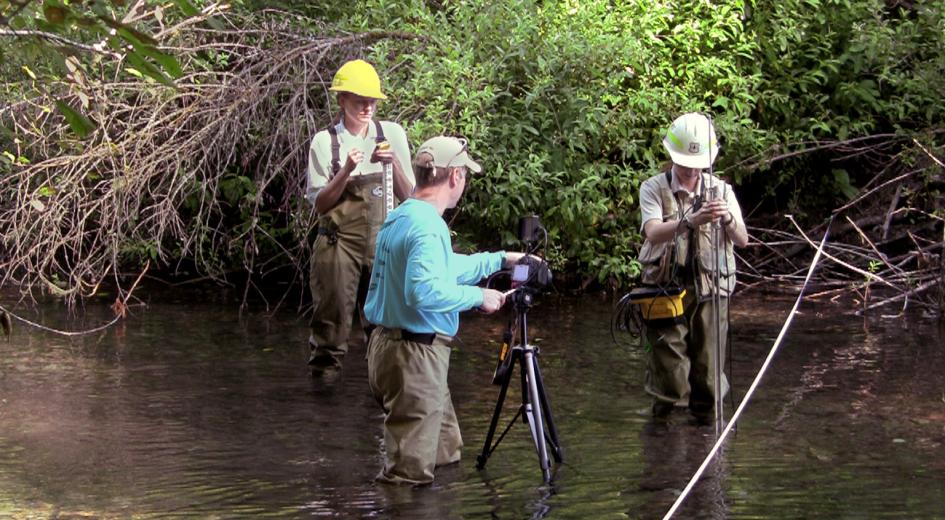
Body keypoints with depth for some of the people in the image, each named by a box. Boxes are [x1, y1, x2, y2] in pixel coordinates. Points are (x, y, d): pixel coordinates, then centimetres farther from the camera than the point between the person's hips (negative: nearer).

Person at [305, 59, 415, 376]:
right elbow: (320, 204, -2)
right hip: (339, 243, -2)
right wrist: (346, 172, -17)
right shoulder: (325, 142, -2)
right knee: (333, 318, -1)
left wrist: (394, 163, -11)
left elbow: (407, 195, 7)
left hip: (384, 242, 2)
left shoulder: (392, 134, 3)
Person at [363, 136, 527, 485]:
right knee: (410, 473, -4)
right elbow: (424, 292, -32)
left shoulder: (399, 218, 12)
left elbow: (446, 267, 27)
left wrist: (500, 259, 32)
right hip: (414, 354, -10)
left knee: (444, 453, 24)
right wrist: (477, 296, -18)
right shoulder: (428, 226, -20)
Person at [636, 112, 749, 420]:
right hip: (666, 289, -2)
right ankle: (661, 421, 15)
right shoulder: (654, 189, 0)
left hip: (710, 291, 2)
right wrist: (689, 222, -36)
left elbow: (742, 240, -1)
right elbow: (653, 232, -18)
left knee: (708, 373, 3)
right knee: (669, 372, -5)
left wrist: (728, 219, -24)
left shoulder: (721, 190, 9)